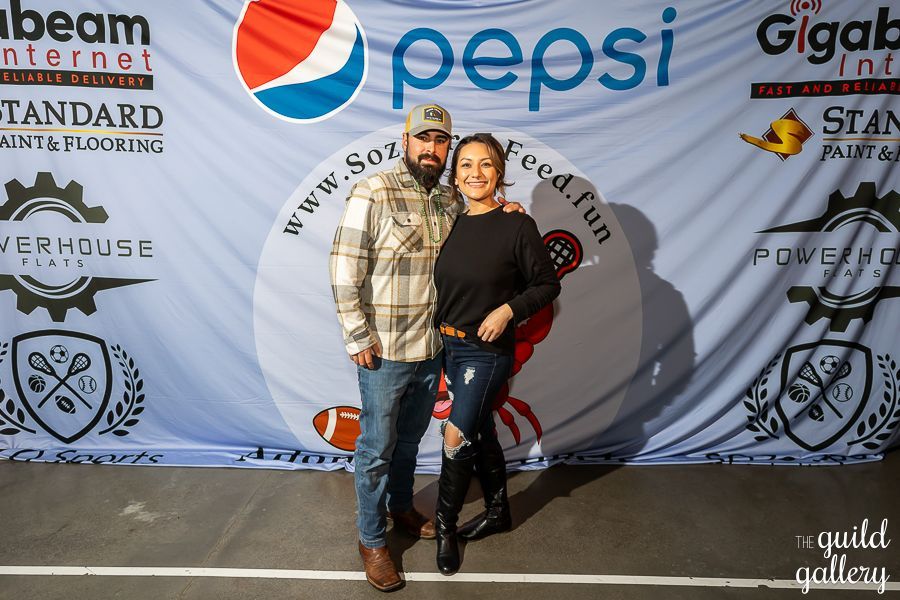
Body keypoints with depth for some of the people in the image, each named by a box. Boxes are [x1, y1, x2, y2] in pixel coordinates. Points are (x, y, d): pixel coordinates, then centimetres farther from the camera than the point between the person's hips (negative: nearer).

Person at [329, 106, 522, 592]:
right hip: (384, 352, -5)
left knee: (410, 437, 23)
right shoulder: (373, 193, -13)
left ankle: (401, 506, 45)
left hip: (432, 349, 6)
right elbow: (344, 269, -14)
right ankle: (371, 540, 27)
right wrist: (358, 337, -15)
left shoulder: (449, 201, 6)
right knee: (376, 447, 8)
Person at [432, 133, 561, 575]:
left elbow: (548, 285, -7)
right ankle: (498, 511, 37)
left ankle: (445, 525, 19)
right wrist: (442, 335, 1)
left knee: (457, 435, -5)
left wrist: (508, 309, -20)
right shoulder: (452, 226, 4)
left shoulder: (517, 226, -12)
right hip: (450, 346, 6)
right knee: (480, 432, 18)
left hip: (488, 351, -6)